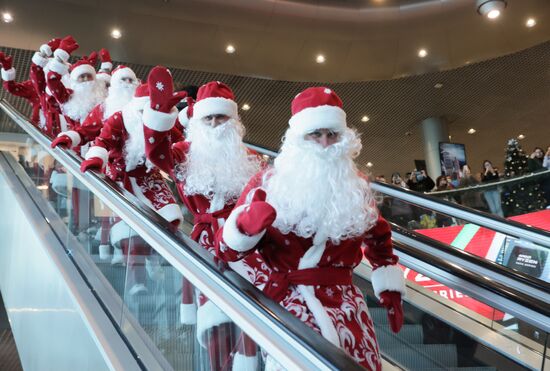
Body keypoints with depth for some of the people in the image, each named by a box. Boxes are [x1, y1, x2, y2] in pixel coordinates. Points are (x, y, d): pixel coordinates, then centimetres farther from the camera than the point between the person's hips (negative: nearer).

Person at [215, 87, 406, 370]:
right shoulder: (267, 183, -5)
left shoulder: (356, 186, 7)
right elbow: (225, 250, -10)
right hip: (287, 307, -3)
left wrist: (391, 292, 17)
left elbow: (379, 240, 22)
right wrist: (247, 224, -31)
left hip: (346, 307, 4)